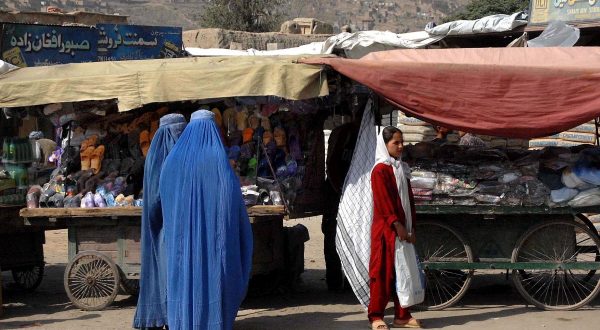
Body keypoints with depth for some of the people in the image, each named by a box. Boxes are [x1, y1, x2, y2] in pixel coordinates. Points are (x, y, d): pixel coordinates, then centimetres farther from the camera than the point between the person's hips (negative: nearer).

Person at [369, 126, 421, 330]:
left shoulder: (400, 169, 15)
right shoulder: (380, 170, -9)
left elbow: (409, 200, 15)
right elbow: (384, 202, -15)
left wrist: (411, 228, 9)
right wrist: (397, 225, -18)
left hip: (401, 229, 8)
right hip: (386, 229, -8)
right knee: (383, 271, -4)